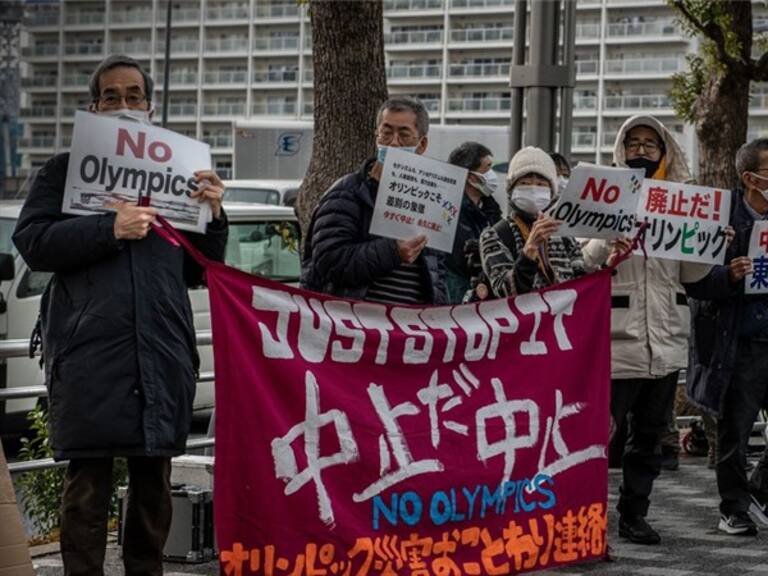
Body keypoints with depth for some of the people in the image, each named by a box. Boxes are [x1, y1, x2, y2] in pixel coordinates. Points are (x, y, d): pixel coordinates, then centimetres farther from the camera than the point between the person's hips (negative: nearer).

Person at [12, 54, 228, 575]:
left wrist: (213, 216, 2)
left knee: (154, 478, 7)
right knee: (89, 479, -7)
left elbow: (198, 272, 20)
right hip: (89, 351, -3)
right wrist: (109, 229, -14)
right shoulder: (66, 170, 12)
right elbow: (32, 242, -3)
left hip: (161, 353, 3)